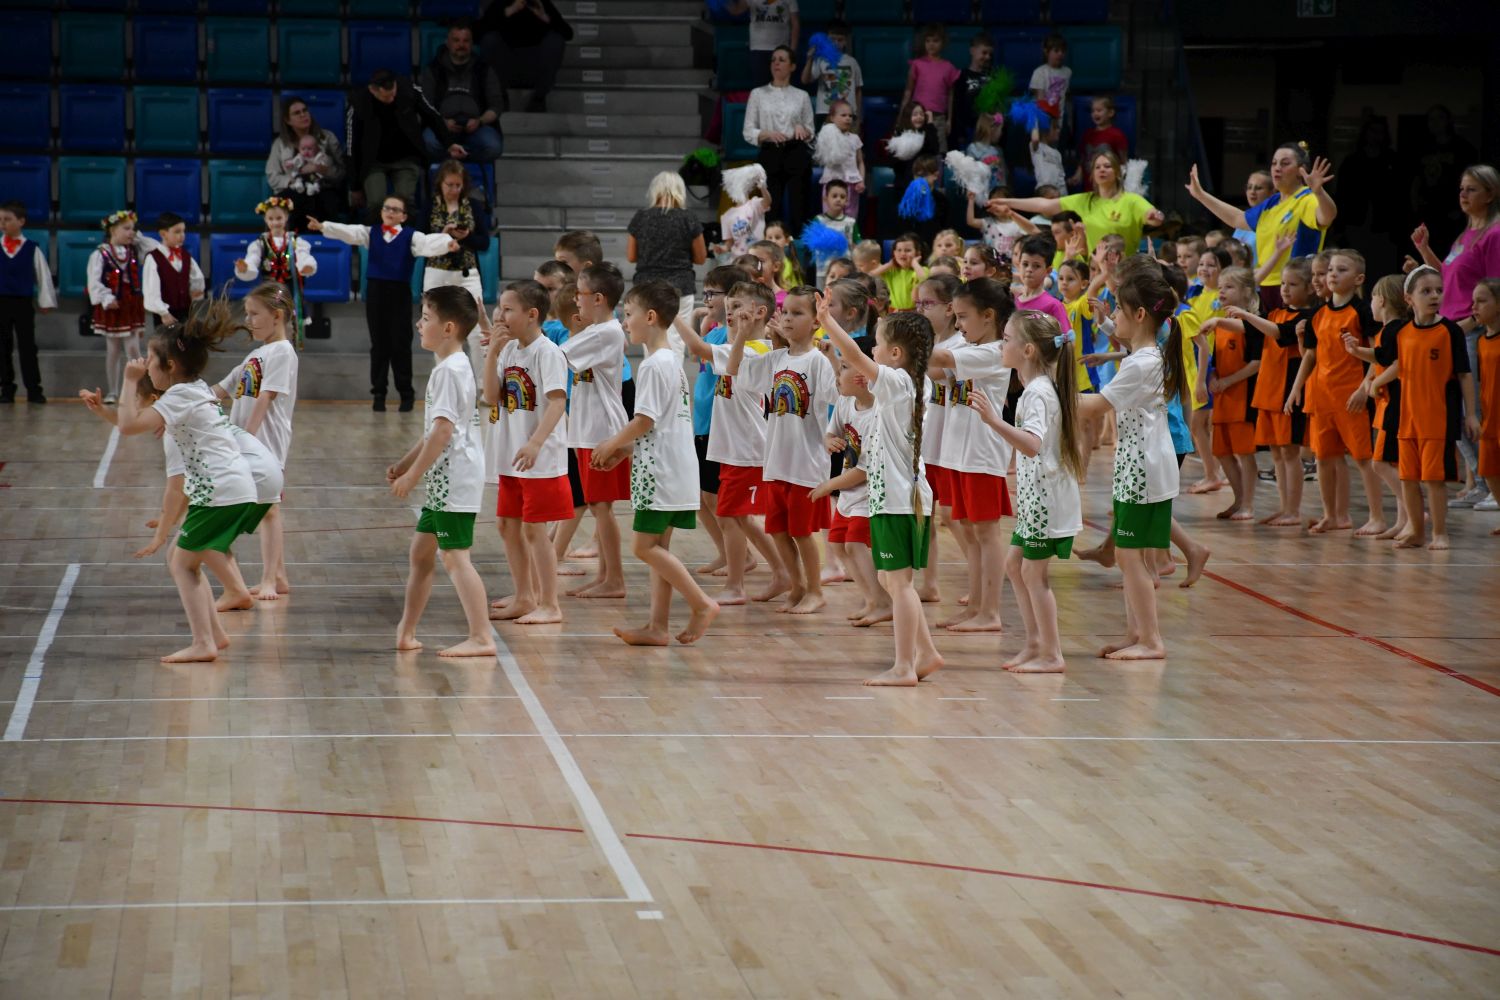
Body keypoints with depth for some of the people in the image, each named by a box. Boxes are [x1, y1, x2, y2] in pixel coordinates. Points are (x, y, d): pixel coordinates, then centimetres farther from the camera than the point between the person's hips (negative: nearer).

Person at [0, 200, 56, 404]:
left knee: (27, 347, 1)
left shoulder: (32, 250, -1)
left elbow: (44, 275, 3)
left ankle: (33, 389, 5)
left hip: (23, 303, -2)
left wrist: (46, 301, 2)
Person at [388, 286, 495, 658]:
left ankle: (481, 637, -10)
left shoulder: (450, 370, -16)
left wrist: (414, 474, -18)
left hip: (455, 479, -11)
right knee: (421, 550, 16)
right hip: (441, 480, 11)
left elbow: (443, 430, -22)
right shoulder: (450, 367, 16)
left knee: (454, 555, -10)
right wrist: (404, 465, 21)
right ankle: (406, 632, 24)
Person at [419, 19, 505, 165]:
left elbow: (497, 105, 10)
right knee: (428, 142, -37)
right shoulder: (432, 70, 13)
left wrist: (479, 121, -12)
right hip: (443, 129, -1)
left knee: (492, 147, -34)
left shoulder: (484, 70, 15)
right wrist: (442, 122, -15)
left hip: (474, 126, 1)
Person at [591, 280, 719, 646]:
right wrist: (624, 448, 17)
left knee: (646, 546, -7)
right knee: (658, 547, 10)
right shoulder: (673, 360, 15)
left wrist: (612, 444, -4)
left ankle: (702, 603, -5)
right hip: (675, 467, 10)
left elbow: (645, 420, -18)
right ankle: (657, 626, 11)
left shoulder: (653, 365, -15)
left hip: (660, 470, -10)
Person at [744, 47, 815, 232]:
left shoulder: (801, 96, 9)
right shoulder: (758, 94, 6)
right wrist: (768, 134, -16)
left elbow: (810, 133, 12)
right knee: (771, 211, -4)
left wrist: (803, 129, -11)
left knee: (798, 211, -3)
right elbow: (748, 133, 3)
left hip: (796, 157, 1)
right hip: (770, 157, -1)